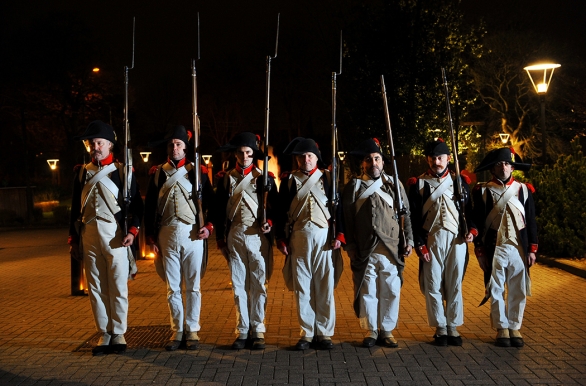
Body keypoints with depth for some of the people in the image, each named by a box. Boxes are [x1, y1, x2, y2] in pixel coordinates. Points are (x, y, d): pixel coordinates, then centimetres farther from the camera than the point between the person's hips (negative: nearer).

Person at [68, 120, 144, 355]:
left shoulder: (122, 171, 2)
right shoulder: (81, 172, 12)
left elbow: (136, 204, 0)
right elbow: (75, 208, 14)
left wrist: (132, 230, -12)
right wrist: (73, 239, 10)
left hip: (115, 234, -3)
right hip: (88, 234, 3)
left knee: (118, 287, 2)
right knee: (96, 287, 6)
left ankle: (118, 333, 12)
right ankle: (104, 335, 15)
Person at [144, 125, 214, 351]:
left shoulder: (198, 172, 3)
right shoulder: (157, 173, 7)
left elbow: (212, 202, 5)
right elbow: (149, 207, 8)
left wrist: (209, 226, -9)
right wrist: (151, 237, 3)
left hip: (193, 234, -1)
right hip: (167, 234, 2)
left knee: (193, 286, 4)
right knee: (172, 287, 6)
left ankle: (192, 331, 13)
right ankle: (177, 331, 16)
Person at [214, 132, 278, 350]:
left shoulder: (264, 178, 4)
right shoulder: (226, 179, 10)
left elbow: (274, 205, 2)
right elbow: (220, 211, 11)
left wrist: (269, 222, -18)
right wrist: (221, 240, 8)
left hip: (257, 236, -2)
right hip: (234, 235, 2)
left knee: (258, 285, 0)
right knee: (238, 285, 5)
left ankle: (258, 330, 7)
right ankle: (242, 331, 11)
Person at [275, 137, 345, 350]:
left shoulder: (327, 178, 7)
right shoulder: (288, 180, 8)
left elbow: (338, 207, 4)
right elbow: (281, 211, 7)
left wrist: (339, 235, -5)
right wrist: (281, 239, 1)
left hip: (324, 237, -1)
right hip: (298, 238, 1)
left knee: (325, 287, 2)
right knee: (302, 287, 3)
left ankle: (324, 333, 10)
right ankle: (307, 333, 11)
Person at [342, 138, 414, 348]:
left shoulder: (394, 185, 8)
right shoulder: (353, 187, 4)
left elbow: (406, 215, 10)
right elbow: (346, 218, 3)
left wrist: (408, 240, 3)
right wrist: (350, 246, -2)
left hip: (391, 250, 1)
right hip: (363, 250, -1)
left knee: (391, 291, 4)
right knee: (367, 292, 4)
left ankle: (387, 330, 16)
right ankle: (370, 330, 16)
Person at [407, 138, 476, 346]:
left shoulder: (460, 181, 8)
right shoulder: (419, 183, 3)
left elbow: (470, 210, 10)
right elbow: (414, 217, 0)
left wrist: (472, 230, -7)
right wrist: (420, 245, -7)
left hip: (457, 240, 1)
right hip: (431, 241, -1)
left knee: (455, 286, 5)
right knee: (433, 286, 1)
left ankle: (453, 327, 15)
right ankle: (440, 328, 12)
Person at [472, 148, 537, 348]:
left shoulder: (524, 190, 7)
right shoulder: (483, 191, 1)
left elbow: (531, 221, 8)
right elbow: (477, 222, 1)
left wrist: (532, 249, 3)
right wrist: (480, 252, -3)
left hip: (518, 249, 2)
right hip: (494, 250, -1)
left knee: (518, 291, 5)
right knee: (496, 291, 3)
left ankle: (515, 328, 18)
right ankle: (502, 329, 14)